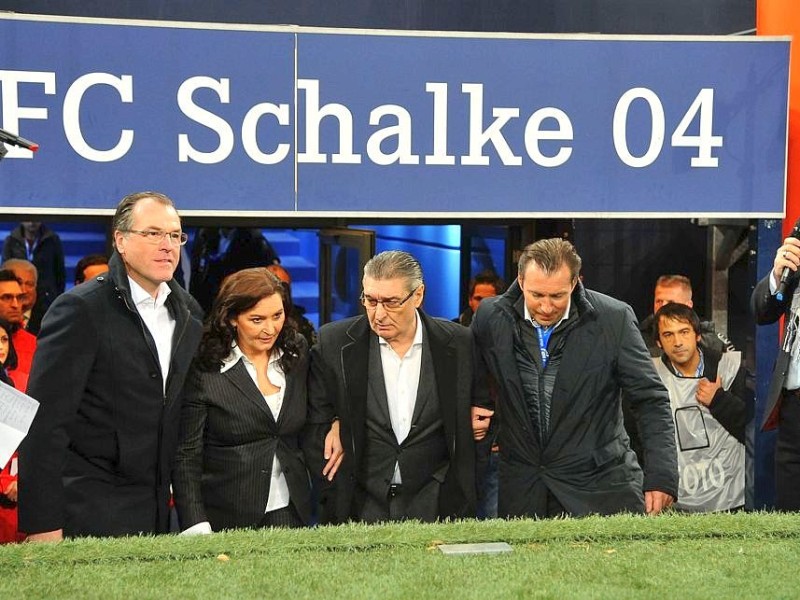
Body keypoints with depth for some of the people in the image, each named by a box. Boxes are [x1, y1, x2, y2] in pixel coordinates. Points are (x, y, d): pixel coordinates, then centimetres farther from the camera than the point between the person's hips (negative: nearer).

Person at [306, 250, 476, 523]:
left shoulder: (458, 344, -2)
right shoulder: (334, 343, -4)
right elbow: (316, 427, 1)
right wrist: (335, 502, -3)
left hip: (434, 508, 0)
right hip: (359, 507, 0)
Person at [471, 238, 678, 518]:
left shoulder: (614, 319, -10)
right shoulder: (491, 317, -4)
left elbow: (651, 400, -6)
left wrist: (661, 477, -11)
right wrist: (479, 407, -1)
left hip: (601, 486, -2)